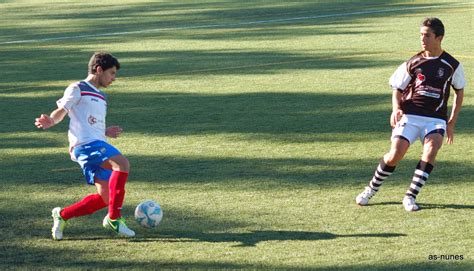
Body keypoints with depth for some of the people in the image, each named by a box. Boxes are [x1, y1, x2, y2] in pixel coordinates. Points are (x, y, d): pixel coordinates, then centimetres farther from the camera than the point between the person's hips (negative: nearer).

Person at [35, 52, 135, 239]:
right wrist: (50, 121, -22)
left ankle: (62, 215, 15)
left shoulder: (101, 98, 28)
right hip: (85, 143, -9)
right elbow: (61, 111, -3)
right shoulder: (78, 89, 3)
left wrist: (106, 132, 24)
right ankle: (114, 218, -24)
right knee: (122, 164, -29)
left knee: (106, 197, 1)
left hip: (98, 144, 9)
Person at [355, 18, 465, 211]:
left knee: (431, 150, -29)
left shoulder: (451, 65, 3)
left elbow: (459, 91, 16)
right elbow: (397, 89, 11)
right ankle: (371, 189, 6)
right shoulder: (413, 63, 4)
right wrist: (396, 108, -11)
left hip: (436, 120, 0)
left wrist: (451, 123, 11)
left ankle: (411, 196, -21)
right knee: (396, 154, -18)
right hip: (410, 117, 0)